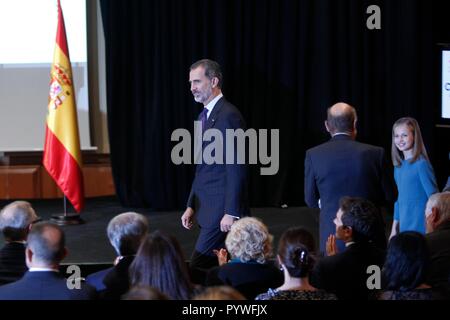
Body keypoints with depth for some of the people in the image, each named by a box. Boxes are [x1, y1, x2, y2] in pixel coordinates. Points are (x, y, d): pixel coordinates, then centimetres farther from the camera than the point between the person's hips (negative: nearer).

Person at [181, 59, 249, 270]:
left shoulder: (228, 116, -14)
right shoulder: (205, 116, 17)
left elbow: (236, 169, -18)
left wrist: (231, 212, -20)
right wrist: (191, 206, 16)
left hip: (222, 209, -9)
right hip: (207, 207, 9)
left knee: (198, 268, -11)